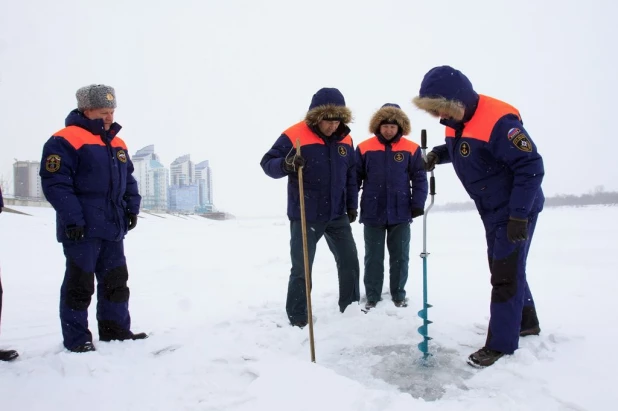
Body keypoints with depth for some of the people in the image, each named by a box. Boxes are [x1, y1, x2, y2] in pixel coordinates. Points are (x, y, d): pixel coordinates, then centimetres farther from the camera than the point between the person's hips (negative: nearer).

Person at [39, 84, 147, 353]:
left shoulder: (117, 144, 15)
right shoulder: (66, 140, -10)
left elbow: (128, 179, 22)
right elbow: (55, 182, -16)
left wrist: (132, 208, 11)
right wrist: (72, 217, -20)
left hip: (113, 227, 8)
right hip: (81, 228, -8)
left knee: (116, 279, 13)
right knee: (80, 283, 1)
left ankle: (116, 329, 26)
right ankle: (76, 339, 14)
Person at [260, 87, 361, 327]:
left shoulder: (345, 140, 3)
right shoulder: (293, 136, -14)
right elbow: (267, 163, -13)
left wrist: (352, 205, 14)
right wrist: (285, 164, -35)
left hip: (337, 216, 6)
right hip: (305, 217, -5)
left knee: (350, 261, 13)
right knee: (301, 269, 2)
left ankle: (350, 308, 32)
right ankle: (297, 319, 17)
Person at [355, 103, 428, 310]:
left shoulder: (411, 149, -2)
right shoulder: (364, 148, -3)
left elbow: (419, 178, 2)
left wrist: (418, 204, -6)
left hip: (400, 213, 1)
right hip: (372, 213, 0)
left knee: (400, 256, 11)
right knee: (373, 257, 9)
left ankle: (399, 295, 26)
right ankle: (372, 296, 20)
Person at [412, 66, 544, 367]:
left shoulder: (498, 121, -28)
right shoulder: (456, 120, -1)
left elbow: (531, 167, -26)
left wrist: (519, 215, -27)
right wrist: (438, 153, -3)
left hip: (517, 210, -9)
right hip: (493, 211, 9)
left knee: (505, 274, -4)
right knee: (503, 268, 18)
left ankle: (500, 343, 7)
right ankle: (526, 322, 37)